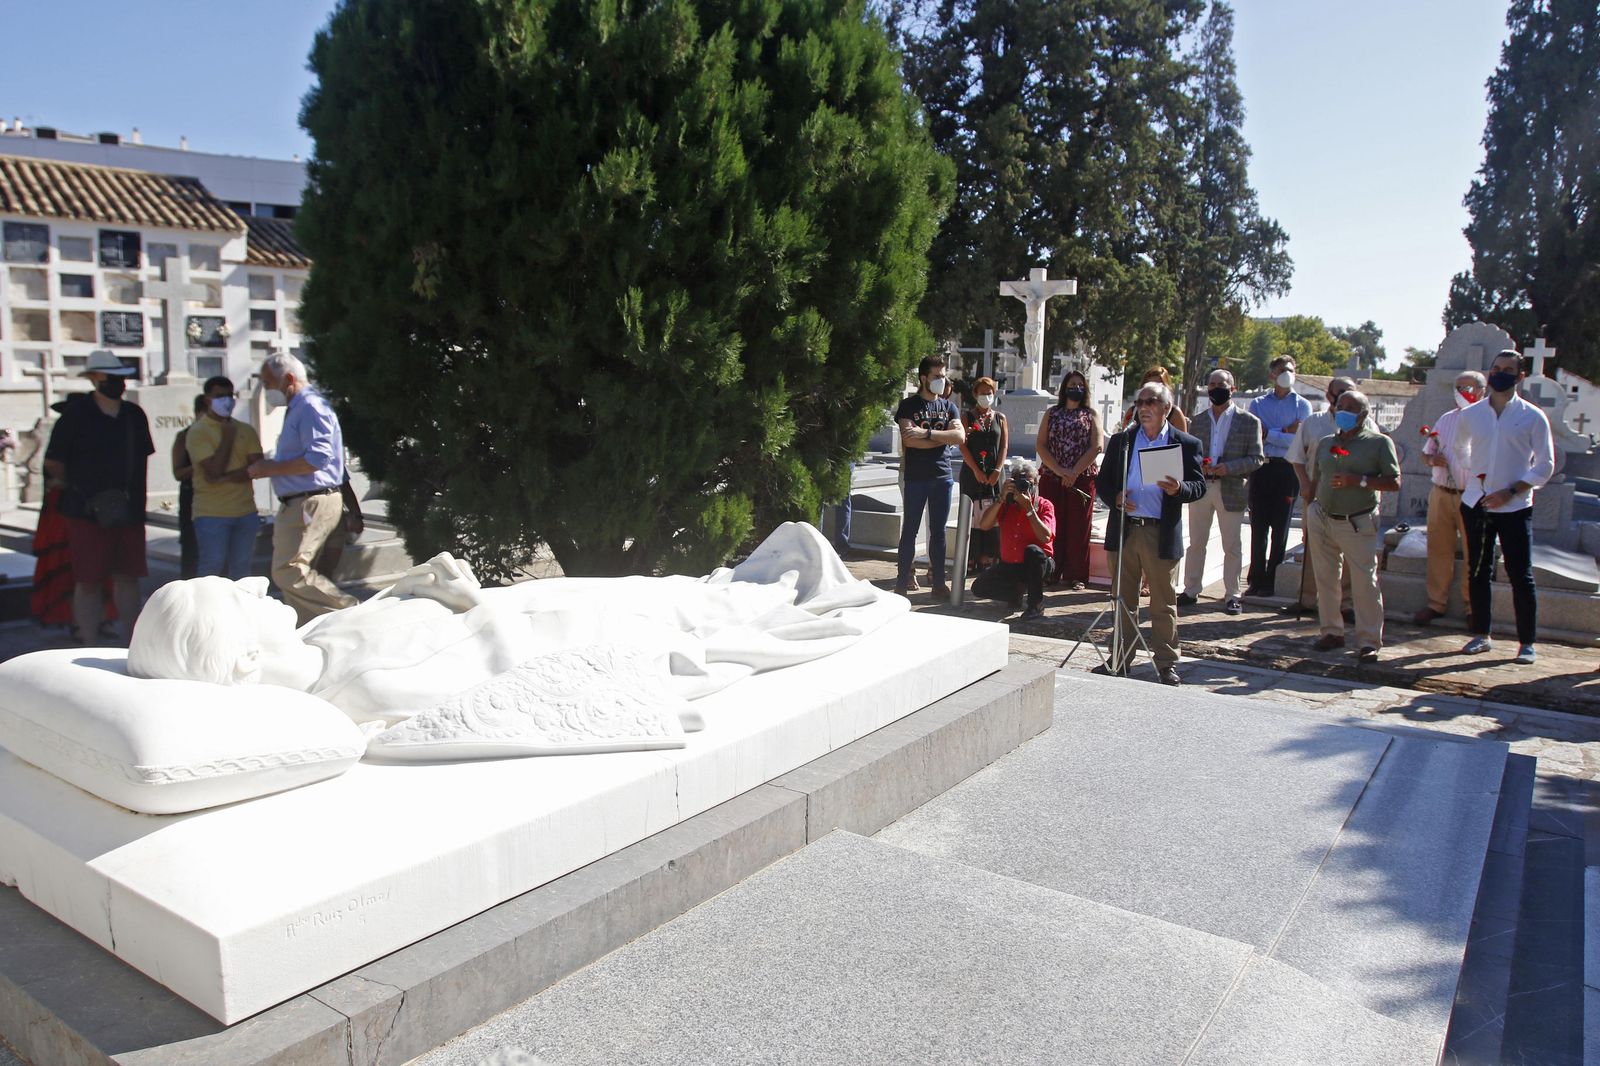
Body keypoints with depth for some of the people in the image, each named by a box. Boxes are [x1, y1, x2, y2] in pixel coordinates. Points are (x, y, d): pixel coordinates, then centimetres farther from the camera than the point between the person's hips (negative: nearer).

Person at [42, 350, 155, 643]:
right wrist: (81, 489, 6)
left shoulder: (134, 414, 9)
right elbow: (52, 462, 1)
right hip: (88, 513, -4)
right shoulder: (76, 415, -5)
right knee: (89, 581, 0)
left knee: (128, 577, 9)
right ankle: (89, 643, 7)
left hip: (130, 512, 4)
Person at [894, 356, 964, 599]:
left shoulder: (949, 406, 12)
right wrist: (944, 437, -9)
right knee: (910, 530, 1)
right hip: (916, 477, -3)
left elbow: (960, 436, -5)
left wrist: (927, 433, -15)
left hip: (942, 476, 3)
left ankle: (939, 583, 12)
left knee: (938, 531, 7)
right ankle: (902, 582, 6)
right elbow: (908, 440, -14)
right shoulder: (909, 405, 1)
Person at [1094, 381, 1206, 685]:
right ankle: (1120, 660, 21)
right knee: (1124, 600, 11)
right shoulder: (1120, 440, 10)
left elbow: (1199, 486, 0)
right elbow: (1102, 480, 11)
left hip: (1162, 535, -2)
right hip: (1123, 531, 3)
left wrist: (1179, 489, -21)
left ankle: (1167, 664, 14)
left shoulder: (1186, 444, 3)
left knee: (1164, 603, 4)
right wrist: (1114, 497, -9)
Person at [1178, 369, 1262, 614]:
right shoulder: (1197, 421, 12)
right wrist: (1197, 465, -11)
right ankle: (1191, 591, 16)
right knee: (1196, 543, 8)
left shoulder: (1249, 421, 1)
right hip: (1200, 487, 3)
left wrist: (1228, 468, -18)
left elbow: (1256, 459, -3)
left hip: (1231, 490, -3)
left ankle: (1231, 595, 12)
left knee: (1232, 546, 3)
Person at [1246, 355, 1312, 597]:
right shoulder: (1258, 403, 12)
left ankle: (1272, 580, 7)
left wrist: (1269, 434, -6)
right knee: (1258, 525, 2)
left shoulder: (1302, 405, 7)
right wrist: (1284, 432, -7)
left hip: (1287, 470, -1)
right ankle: (1256, 579, 7)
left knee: (1280, 527, 2)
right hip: (1261, 468, 1)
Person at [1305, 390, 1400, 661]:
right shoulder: (1326, 443, 14)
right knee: (1325, 580, 7)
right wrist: (1309, 520, 15)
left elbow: (1394, 483, -6)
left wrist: (1359, 480, -19)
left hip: (1358, 524, -5)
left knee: (1365, 583, -7)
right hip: (1322, 519, 5)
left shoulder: (1379, 442, -1)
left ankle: (1369, 641, 0)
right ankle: (1332, 631, 18)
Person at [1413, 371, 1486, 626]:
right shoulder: (1446, 419, 14)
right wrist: (1432, 459, -2)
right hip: (1441, 494, 4)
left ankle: (1472, 607, 14)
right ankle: (1436, 603, 16)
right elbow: (1425, 453, 19)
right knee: (1439, 549, 7)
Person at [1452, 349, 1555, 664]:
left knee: (1521, 576, -1)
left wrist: (1510, 491, -14)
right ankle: (1480, 635, 20)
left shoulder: (1533, 417, -3)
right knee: (1477, 572, 9)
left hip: (1514, 508, -3)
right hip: (1475, 504, 3)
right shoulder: (1471, 414, 5)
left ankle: (1527, 643, 9)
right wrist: (1470, 474, 9)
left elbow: (1545, 465, -3)